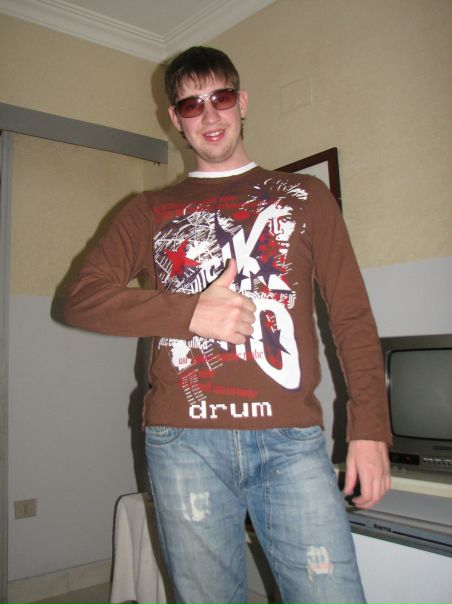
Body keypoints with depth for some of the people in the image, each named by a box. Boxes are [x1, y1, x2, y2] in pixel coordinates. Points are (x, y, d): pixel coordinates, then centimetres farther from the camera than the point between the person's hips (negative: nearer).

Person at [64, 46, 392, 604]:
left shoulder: (305, 196, 14)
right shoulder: (150, 212, 15)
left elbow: (352, 316, 8)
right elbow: (83, 298, 3)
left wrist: (369, 427, -2)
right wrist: (192, 312, -10)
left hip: (290, 438, 0)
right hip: (184, 441, 1)